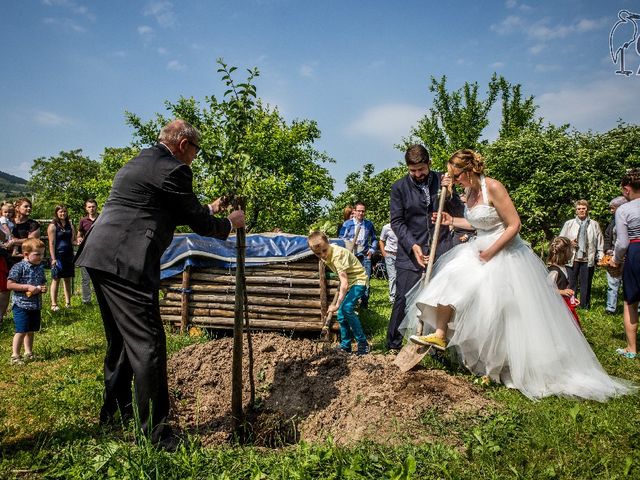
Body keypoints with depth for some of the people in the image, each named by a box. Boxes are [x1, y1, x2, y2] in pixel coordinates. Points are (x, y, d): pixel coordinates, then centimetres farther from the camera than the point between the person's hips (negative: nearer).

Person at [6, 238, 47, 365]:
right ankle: (15, 356, 5)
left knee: (31, 331, 15)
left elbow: (43, 283, 20)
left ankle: (28, 353, 26)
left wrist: (43, 288, -3)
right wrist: (27, 287, -21)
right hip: (21, 305, -7)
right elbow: (9, 285, -15)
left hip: (36, 305, 7)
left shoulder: (40, 268, 9)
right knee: (21, 331, -5)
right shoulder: (18, 267, -12)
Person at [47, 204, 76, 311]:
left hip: (69, 255, 5)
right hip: (58, 255, -5)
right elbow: (51, 243, -10)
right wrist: (53, 258, -15)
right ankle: (54, 304, 5)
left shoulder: (69, 224, 11)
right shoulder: (53, 226, -5)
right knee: (56, 280, 0)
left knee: (67, 280, 9)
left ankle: (68, 303, 16)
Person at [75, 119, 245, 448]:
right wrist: (230, 223, 16)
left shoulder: (136, 164, 22)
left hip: (99, 256, 11)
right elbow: (199, 224, -2)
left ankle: (114, 413, 36)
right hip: (126, 263, -11)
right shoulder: (172, 170, -9)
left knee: (120, 340, 22)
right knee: (147, 345, -5)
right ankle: (155, 433, 2)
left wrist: (208, 209, 38)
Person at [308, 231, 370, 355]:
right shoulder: (326, 256, -5)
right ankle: (345, 346, 21)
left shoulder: (337, 255, -31)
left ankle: (363, 344, -14)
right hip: (348, 282, 9)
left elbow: (344, 283, -34)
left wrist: (336, 305, -36)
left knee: (347, 309, -25)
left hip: (358, 280, -9)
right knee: (341, 315, 7)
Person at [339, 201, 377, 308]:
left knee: (366, 279, 1)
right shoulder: (347, 224, 2)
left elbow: (374, 239, 19)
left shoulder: (369, 224, 10)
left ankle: (364, 302, 10)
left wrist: (372, 250, 6)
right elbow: (341, 239, 3)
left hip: (365, 256, 2)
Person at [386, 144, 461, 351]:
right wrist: (413, 246, -16)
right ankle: (393, 344, 10)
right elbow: (397, 222, -3)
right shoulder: (399, 187, -1)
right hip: (410, 252, -2)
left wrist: (450, 194, -10)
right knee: (403, 298, -2)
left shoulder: (442, 180, 5)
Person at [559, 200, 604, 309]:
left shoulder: (594, 225, 11)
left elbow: (600, 243, 9)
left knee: (586, 284, 7)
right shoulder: (569, 224, 10)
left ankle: (585, 306, 16)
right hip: (572, 259, 0)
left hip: (588, 260, 0)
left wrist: (600, 258, 1)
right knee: (571, 284, 1)